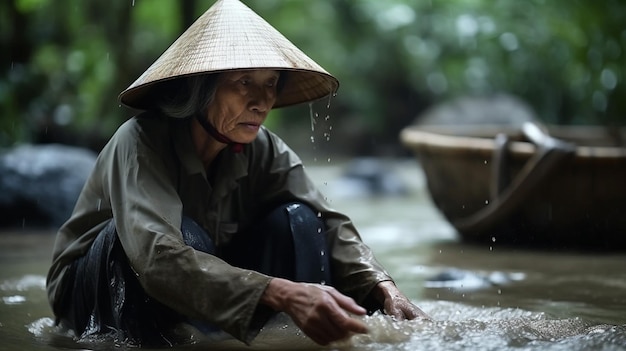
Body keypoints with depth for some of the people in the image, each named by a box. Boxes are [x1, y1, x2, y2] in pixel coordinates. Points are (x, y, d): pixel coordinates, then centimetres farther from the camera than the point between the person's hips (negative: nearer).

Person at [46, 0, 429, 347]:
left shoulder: (261, 150, -9)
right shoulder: (141, 143, -27)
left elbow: (327, 222, -15)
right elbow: (157, 256, -43)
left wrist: (385, 290, -35)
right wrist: (282, 293, -54)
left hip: (197, 301, 5)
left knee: (295, 220, -16)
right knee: (182, 231, -35)